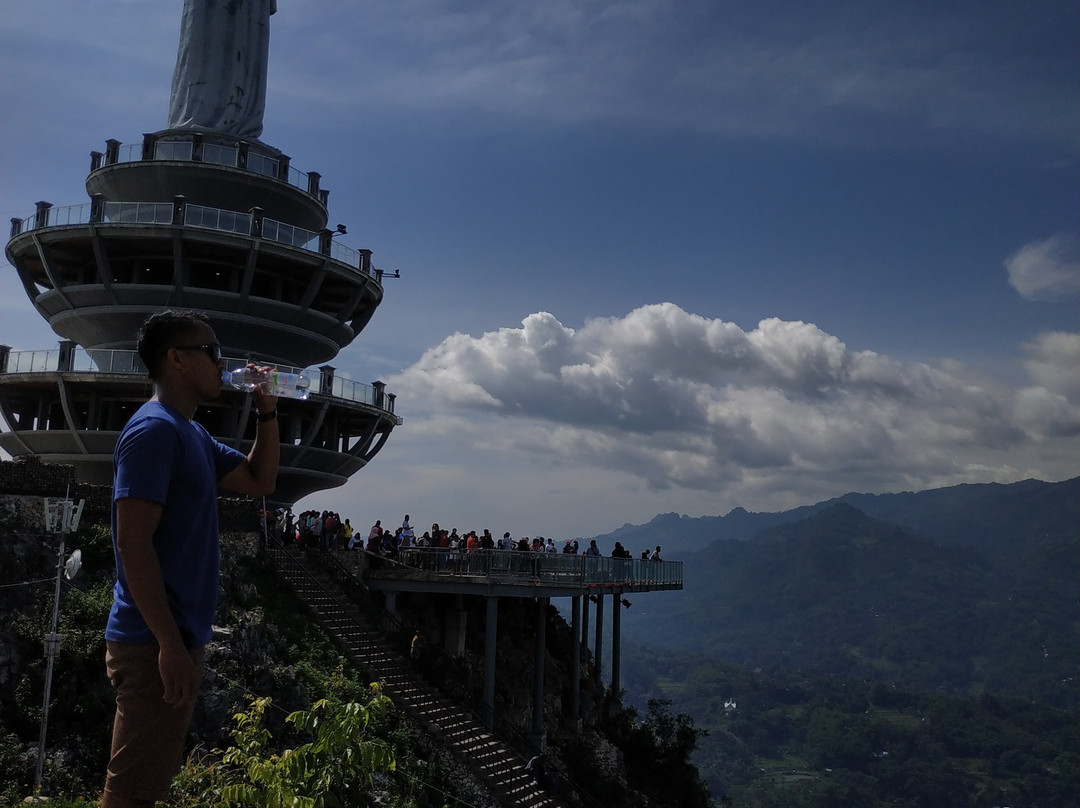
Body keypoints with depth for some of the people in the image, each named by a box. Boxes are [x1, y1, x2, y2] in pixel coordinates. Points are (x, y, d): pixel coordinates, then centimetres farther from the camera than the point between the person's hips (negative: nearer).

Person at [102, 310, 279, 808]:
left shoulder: (193, 436, 15)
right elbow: (133, 543, -21)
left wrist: (267, 413, 12)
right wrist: (170, 644, -22)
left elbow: (259, 482, 24)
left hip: (176, 638, 10)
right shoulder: (154, 429, -15)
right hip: (155, 645, -10)